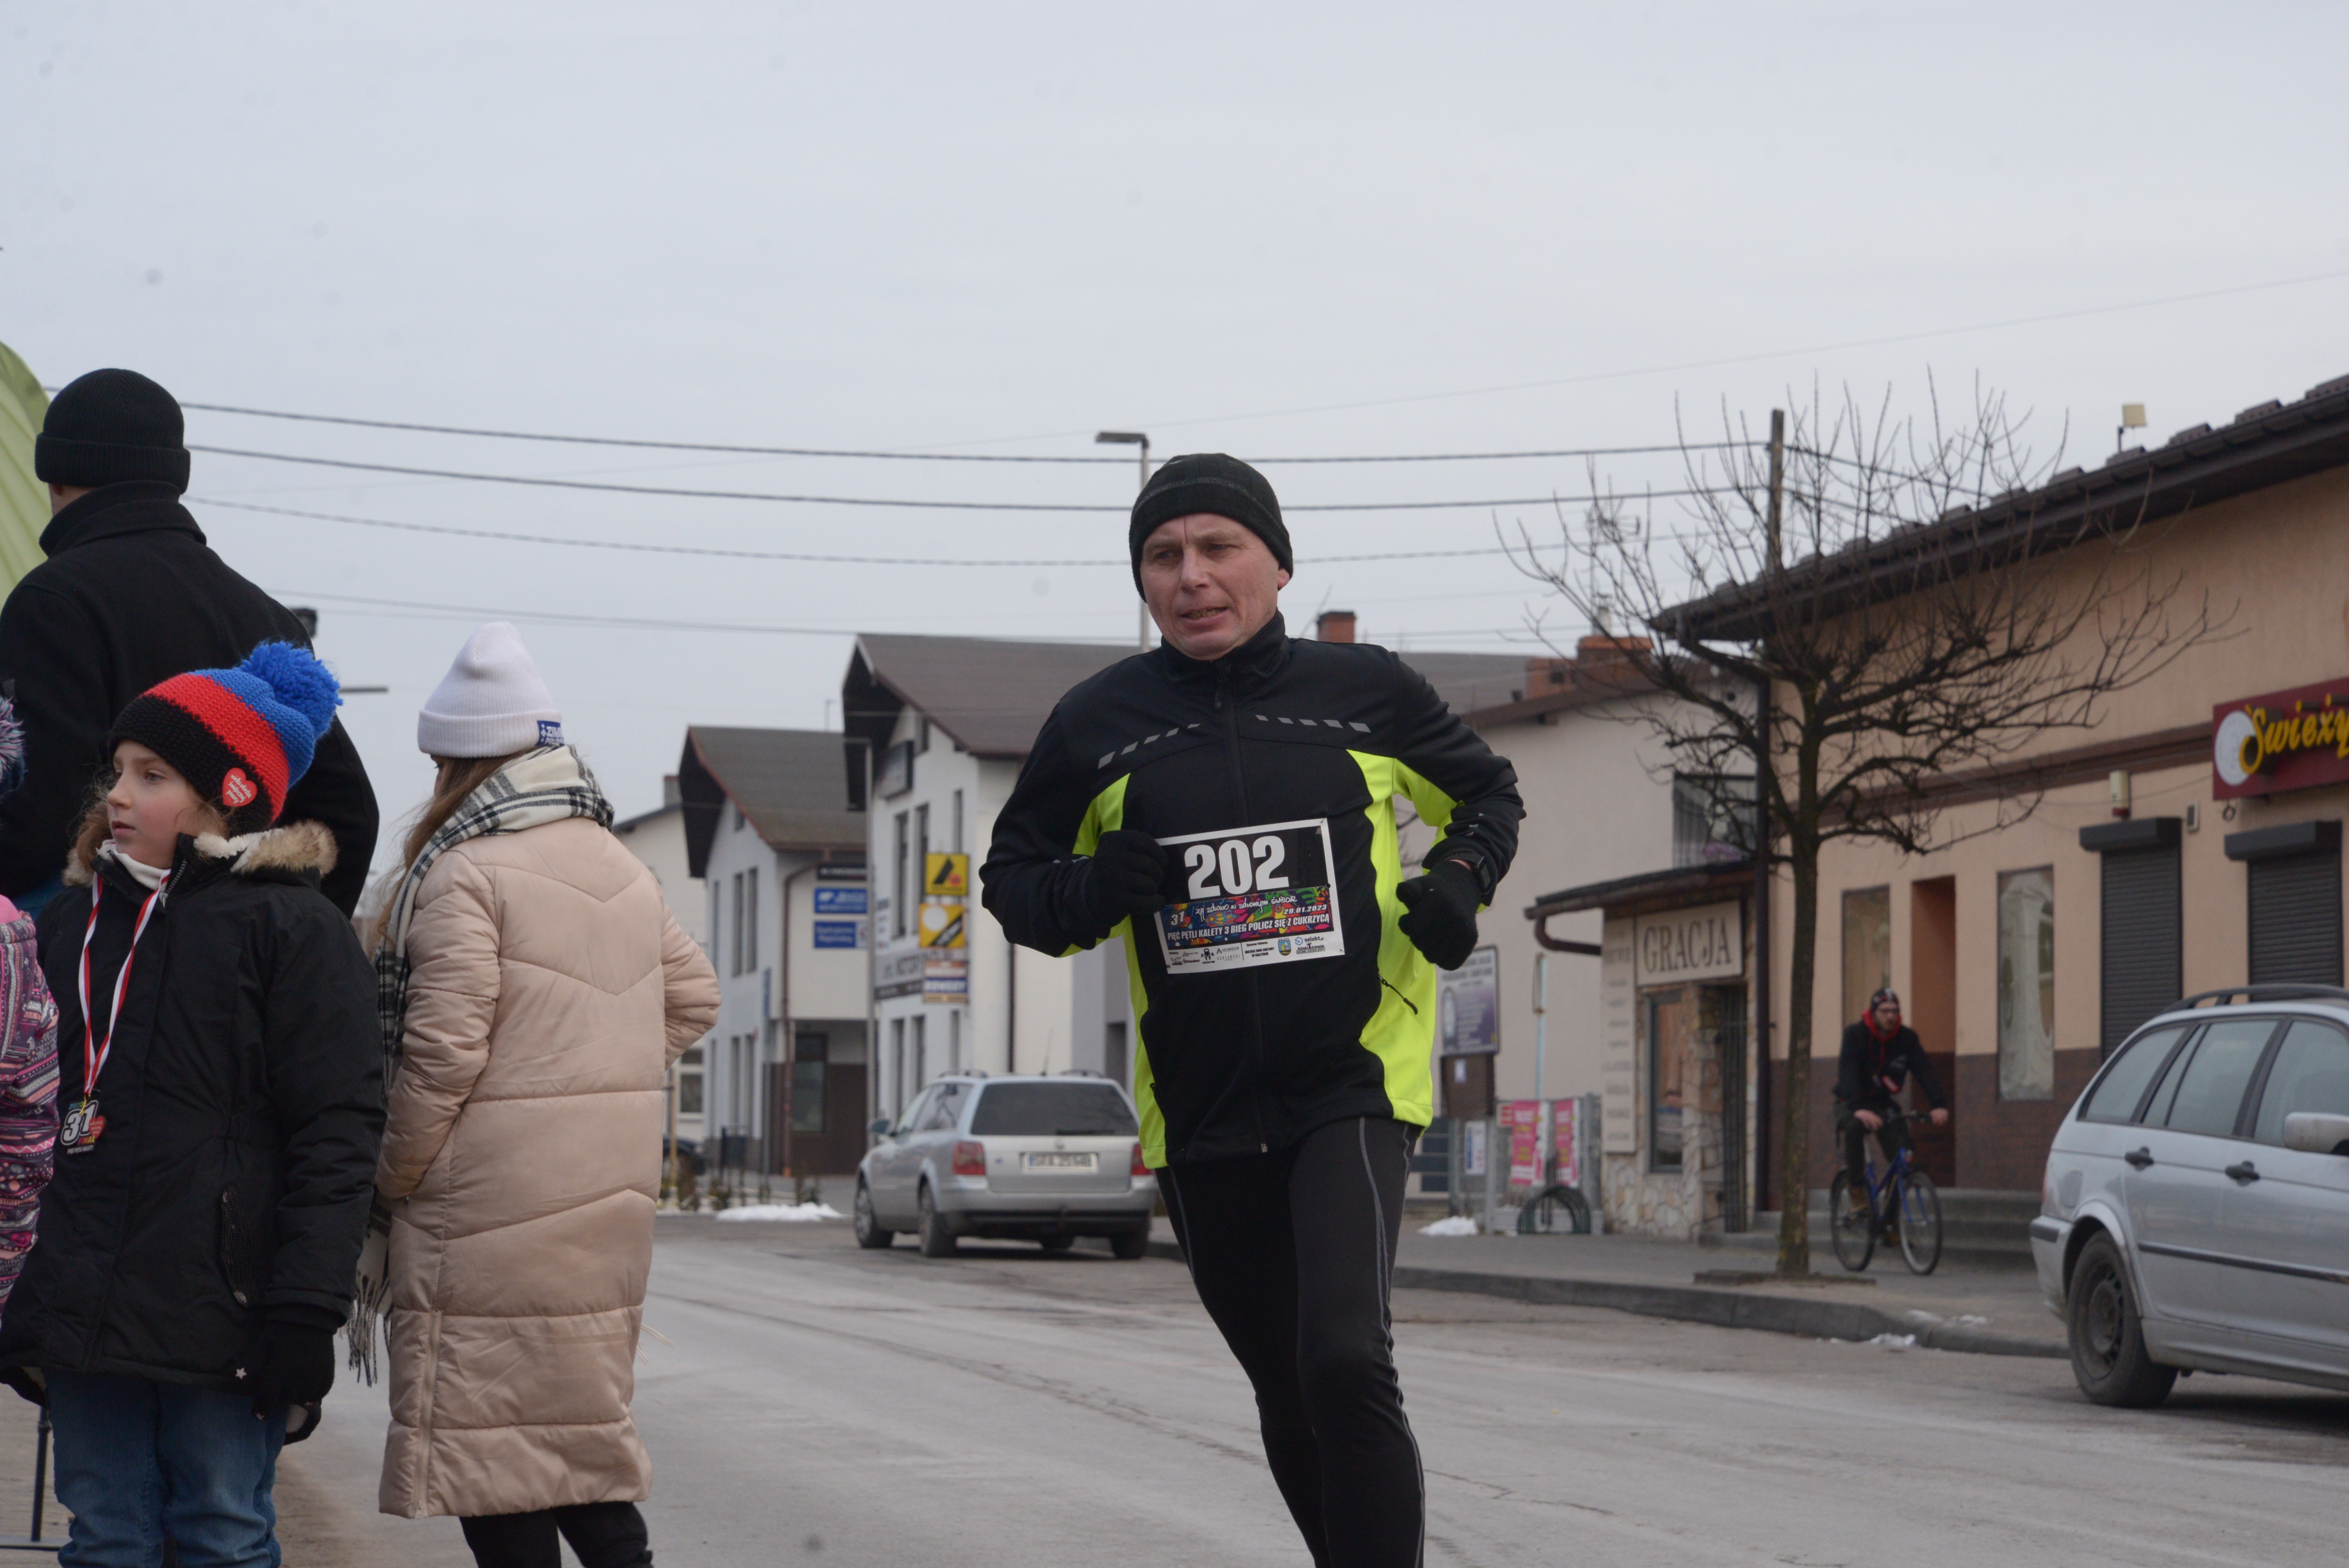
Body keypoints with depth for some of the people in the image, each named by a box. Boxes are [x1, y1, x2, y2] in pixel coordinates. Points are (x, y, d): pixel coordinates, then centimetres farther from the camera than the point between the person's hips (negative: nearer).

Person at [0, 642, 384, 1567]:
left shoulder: (292, 927, -4)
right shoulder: (74, 919, 14)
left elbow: (337, 1135, -8)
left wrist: (306, 1316, -14)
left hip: (221, 1318, -5)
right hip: (86, 1314, 5)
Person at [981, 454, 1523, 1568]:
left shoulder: (1364, 691, 0)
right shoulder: (1100, 722, 2)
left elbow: (1486, 792, 17)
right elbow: (1011, 880, 12)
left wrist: (1461, 877, -4)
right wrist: (1091, 892, -10)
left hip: (1354, 1082, -3)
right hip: (1199, 1108, 3)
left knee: (1346, 1361, -23)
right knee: (1287, 1396, 14)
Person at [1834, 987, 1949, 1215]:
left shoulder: (1907, 1038, -8)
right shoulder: (1855, 1035, -17)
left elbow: (1924, 1072, -19)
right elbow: (1848, 1074, -31)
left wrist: (1939, 1105, -36)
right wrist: (1859, 1109, -48)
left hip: (1883, 1104, 4)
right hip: (1852, 1104, -4)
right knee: (1854, 1128, -37)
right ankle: (1858, 1197, -28)